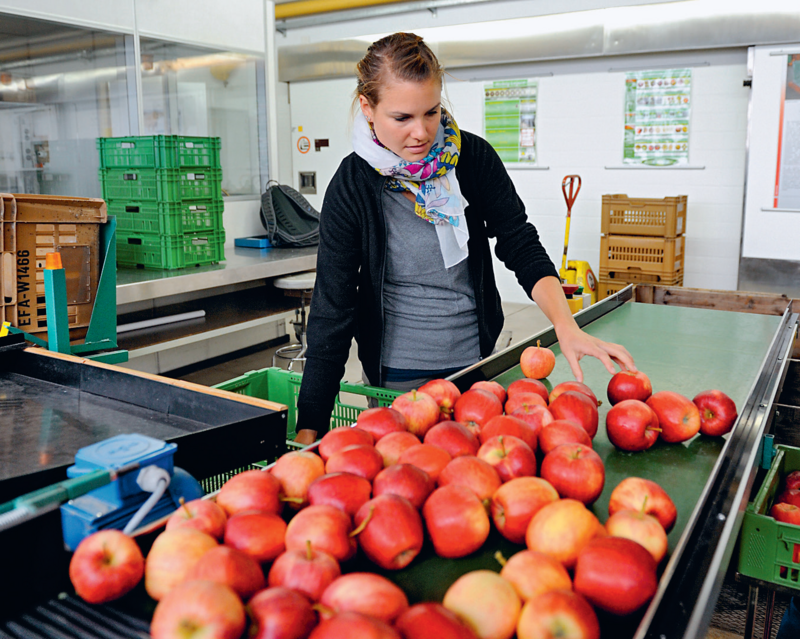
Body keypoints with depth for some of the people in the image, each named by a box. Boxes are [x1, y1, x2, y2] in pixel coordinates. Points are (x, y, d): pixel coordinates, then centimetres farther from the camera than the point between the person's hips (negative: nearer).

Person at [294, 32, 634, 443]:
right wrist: (308, 432, -20)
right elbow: (332, 310, -17)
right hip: (396, 373, -3)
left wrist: (567, 327, -24)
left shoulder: (474, 157, -8)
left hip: (474, 360, 3)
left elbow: (523, 248, -6)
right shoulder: (351, 188, -16)